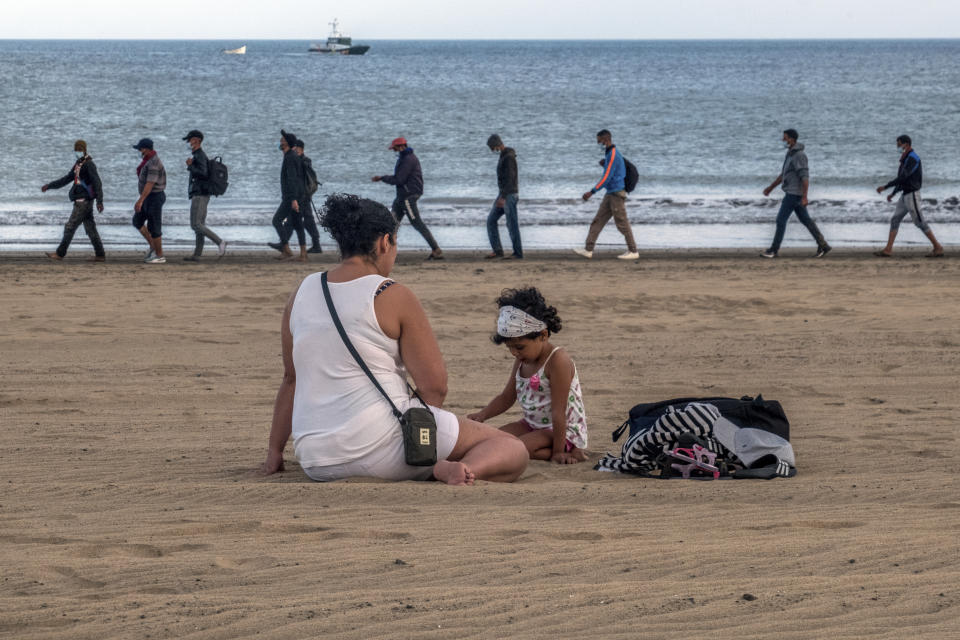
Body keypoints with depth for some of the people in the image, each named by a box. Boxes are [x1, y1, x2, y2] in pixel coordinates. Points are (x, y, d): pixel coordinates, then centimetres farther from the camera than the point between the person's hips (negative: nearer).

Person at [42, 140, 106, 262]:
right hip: (81, 201, 9)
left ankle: (60, 253, -2)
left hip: (83, 201, -9)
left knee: (70, 227, -6)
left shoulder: (89, 164, -12)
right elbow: (66, 179, 26)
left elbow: (97, 183, -19)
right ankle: (100, 255, 9)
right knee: (90, 229, 8)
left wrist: (100, 201, -26)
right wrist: (49, 185, 23)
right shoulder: (78, 164, 17)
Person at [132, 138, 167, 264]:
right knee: (137, 221, 12)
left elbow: (150, 184, -27)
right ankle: (153, 246, 18)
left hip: (154, 197, -10)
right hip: (149, 197, 10)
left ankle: (159, 256, 6)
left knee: (153, 227, -3)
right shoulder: (149, 160, 11)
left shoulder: (153, 163, -22)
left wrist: (140, 201, -28)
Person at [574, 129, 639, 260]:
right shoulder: (610, 153, 14)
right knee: (597, 221, 6)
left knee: (622, 224, -3)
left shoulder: (613, 155, -17)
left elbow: (607, 178, -22)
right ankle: (588, 250, 5)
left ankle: (633, 252, 5)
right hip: (610, 194, 10)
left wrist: (592, 192, -22)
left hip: (616, 194, -10)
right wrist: (604, 165, 5)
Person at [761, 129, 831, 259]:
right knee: (805, 219, 12)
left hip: (794, 193, -10)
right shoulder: (791, 153, 14)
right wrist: (771, 187, 24)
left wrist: (804, 197, -26)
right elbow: (784, 174, 23)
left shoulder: (799, 155, -19)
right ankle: (823, 245, 14)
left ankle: (774, 249, 0)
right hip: (792, 192, 10)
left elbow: (805, 177, -23)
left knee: (781, 219, -6)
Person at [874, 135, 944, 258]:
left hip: (912, 196, -10)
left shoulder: (913, 159, -19)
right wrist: (892, 194, 22)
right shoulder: (907, 159, 15)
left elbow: (902, 178, -26)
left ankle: (937, 248, 4)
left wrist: (885, 187, -22)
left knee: (920, 223, -4)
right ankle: (888, 250, 2)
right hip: (905, 196, 10)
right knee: (895, 220, 4)